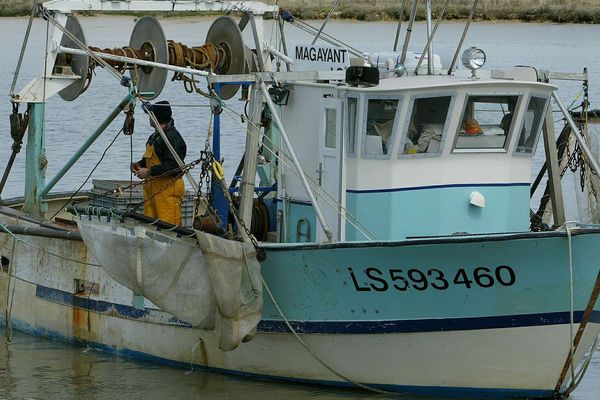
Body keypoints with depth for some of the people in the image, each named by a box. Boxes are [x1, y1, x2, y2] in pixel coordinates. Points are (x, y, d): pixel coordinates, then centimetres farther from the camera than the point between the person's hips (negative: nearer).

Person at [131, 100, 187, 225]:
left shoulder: (173, 137, -15)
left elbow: (172, 165, -22)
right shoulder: (154, 137, 19)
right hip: (152, 187, 10)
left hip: (168, 187, -10)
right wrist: (139, 164, 12)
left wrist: (149, 172, -19)